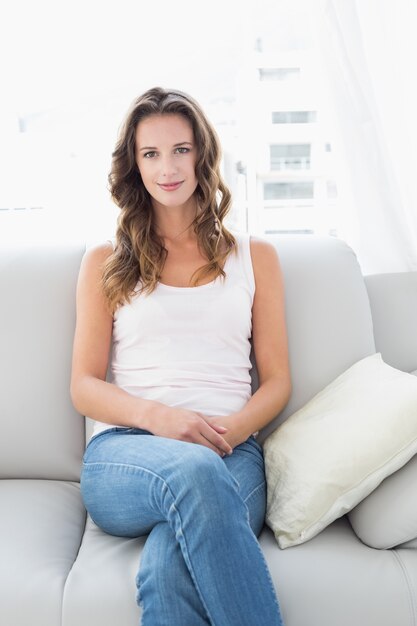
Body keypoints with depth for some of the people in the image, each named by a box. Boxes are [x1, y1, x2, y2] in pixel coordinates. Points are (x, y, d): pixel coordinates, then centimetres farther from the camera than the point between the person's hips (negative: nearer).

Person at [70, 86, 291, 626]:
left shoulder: (255, 257, 18)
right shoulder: (104, 262, 16)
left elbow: (276, 381, 13)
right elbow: (84, 387, 9)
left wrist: (229, 430, -9)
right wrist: (156, 417, -12)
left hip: (230, 454, 0)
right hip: (122, 451, 0)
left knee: (169, 568, -35)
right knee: (194, 472, -38)